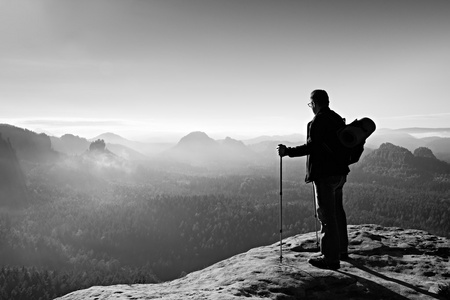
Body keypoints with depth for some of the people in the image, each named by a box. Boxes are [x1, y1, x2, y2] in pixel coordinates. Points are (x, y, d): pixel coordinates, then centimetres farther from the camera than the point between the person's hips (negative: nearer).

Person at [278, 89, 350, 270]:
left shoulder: (318, 121, -14)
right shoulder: (338, 119, 14)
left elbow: (312, 145, -23)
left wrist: (288, 151, -16)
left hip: (324, 174, -9)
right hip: (340, 172, 10)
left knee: (326, 215, -4)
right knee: (337, 212, 19)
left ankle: (331, 258, 3)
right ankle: (341, 250, 32)